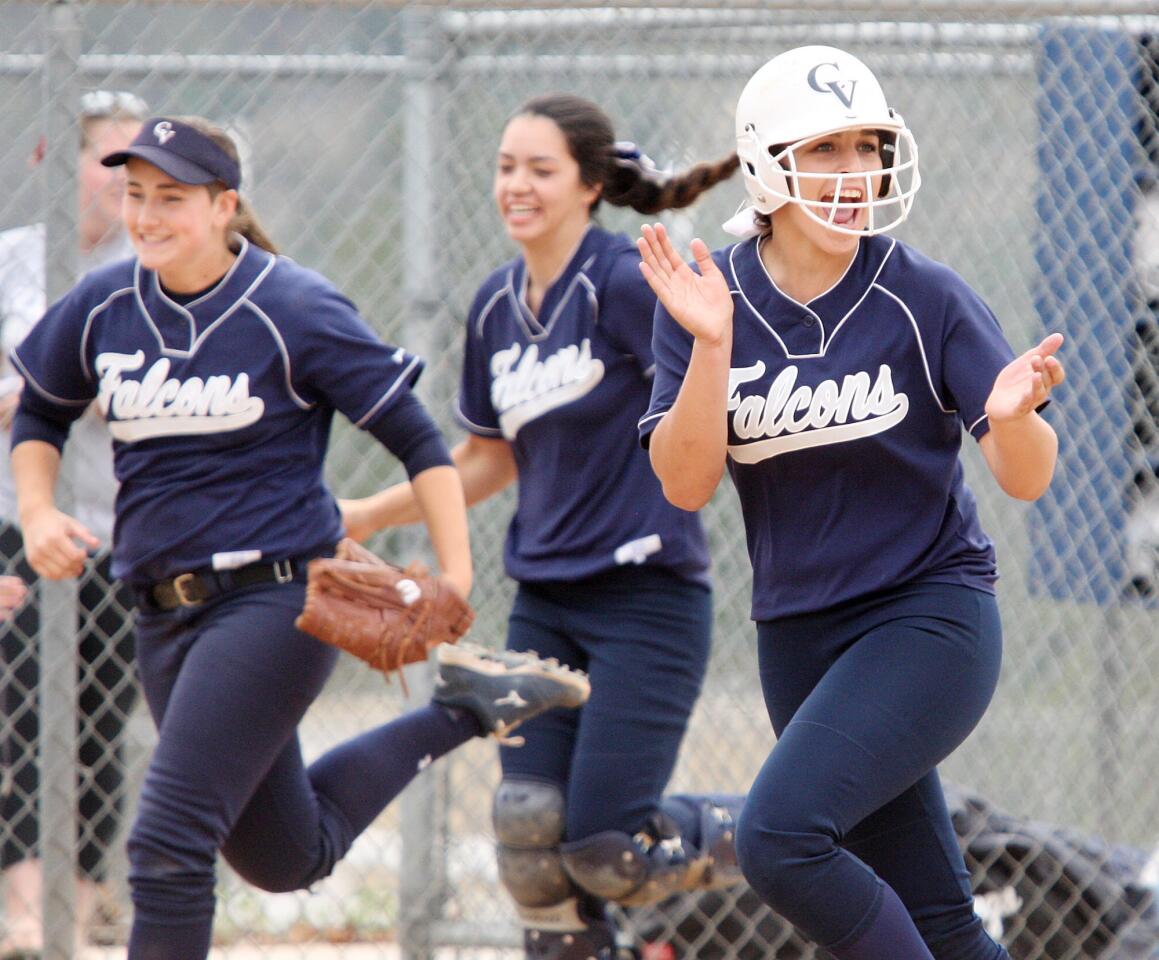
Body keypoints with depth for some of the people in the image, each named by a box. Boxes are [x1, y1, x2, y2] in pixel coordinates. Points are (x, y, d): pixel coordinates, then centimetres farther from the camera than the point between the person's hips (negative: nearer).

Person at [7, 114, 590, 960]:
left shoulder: (295, 311, -11)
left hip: (278, 600, -7)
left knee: (168, 841, -18)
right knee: (285, 857, 18)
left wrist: (456, 582, -15)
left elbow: (419, 443, -8)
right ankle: (460, 713, 32)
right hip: (166, 615, 7)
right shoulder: (102, 309, 3)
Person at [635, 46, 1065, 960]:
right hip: (799, 635, 4)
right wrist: (712, 347, -23)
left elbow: (1026, 478, -9)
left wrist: (1012, 419, -32)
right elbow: (685, 485, -9)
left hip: (931, 614, -4)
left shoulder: (922, 296, -10)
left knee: (779, 835, -24)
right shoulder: (709, 301, -2)